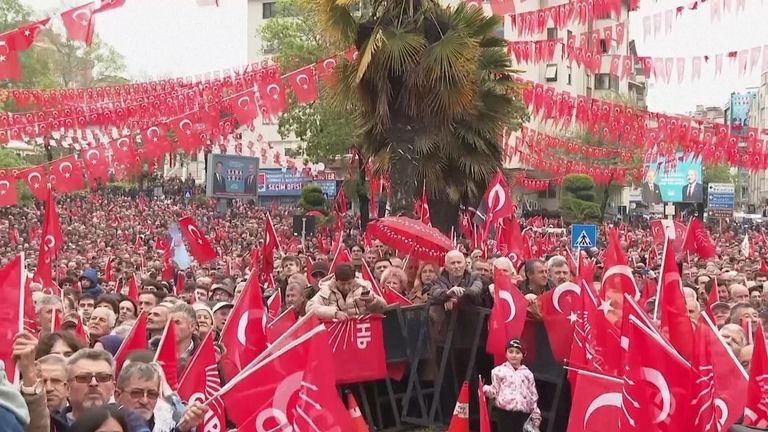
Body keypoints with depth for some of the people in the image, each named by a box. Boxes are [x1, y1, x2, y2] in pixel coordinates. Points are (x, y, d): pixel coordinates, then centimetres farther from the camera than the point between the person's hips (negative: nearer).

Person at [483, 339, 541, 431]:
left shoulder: (527, 373, 13)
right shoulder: (499, 371, 6)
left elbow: (533, 395, 14)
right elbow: (495, 390, 3)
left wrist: (536, 415, 10)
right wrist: (486, 390, -19)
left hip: (523, 413, 3)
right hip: (505, 412, -3)